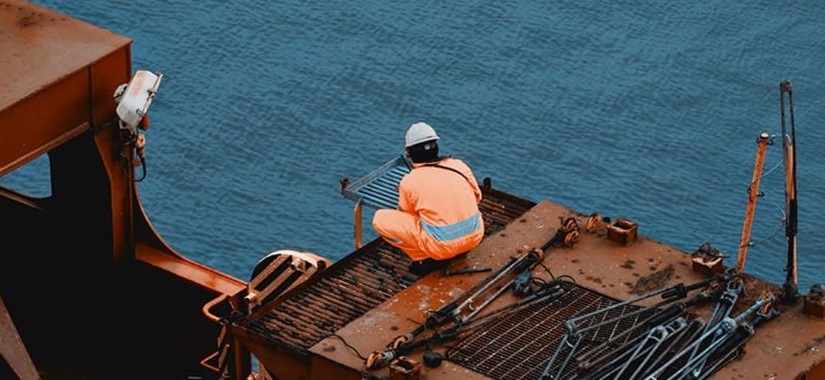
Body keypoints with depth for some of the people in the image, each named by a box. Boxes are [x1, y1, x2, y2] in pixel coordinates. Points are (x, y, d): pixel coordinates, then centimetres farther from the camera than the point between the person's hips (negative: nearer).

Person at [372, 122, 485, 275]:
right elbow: (477, 197, 19)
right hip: (475, 236, 5)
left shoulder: (408, 182, -6)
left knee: (379, 219, 3)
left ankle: (426, 259, 2)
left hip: (443, 245, -5)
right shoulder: (459, 165, 3)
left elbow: (404, 214, 12)